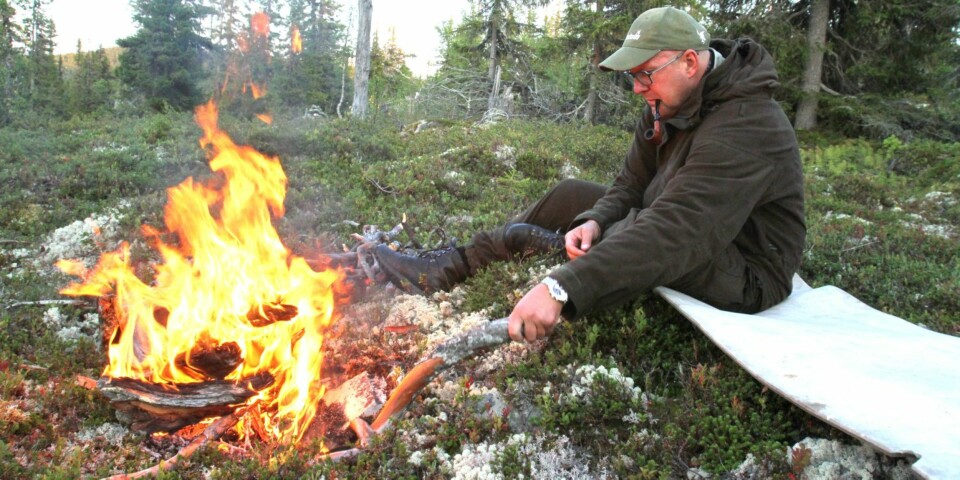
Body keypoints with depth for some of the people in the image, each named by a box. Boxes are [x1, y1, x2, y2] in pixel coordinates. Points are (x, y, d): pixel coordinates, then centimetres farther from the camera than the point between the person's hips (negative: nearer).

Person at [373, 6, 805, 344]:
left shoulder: (745, 127, -30)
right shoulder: (666, 107, 0)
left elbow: (677, 229, -42)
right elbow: (630, 186, 2)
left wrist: (562, 288, -49)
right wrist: (595, 222, -22)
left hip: (747, 275, -8)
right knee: (571, 196, 5)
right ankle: (448, 268, 3)